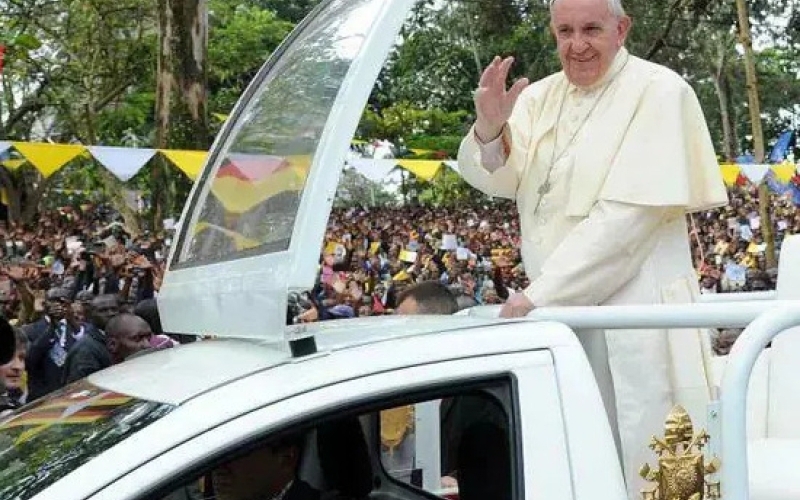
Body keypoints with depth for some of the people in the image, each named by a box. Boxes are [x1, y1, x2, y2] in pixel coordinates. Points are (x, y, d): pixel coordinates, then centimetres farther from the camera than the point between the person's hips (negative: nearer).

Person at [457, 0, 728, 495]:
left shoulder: (659, 91, -8)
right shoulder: (540, 96, 11)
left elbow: (629, 213, -16)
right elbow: (494, 178, 1)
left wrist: (542, 292, -18)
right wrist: (489, 126, -20)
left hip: (635, 312, -5)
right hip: (556, 308, 6)